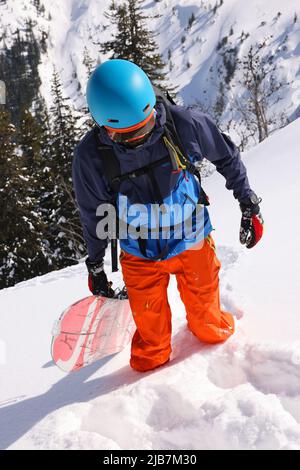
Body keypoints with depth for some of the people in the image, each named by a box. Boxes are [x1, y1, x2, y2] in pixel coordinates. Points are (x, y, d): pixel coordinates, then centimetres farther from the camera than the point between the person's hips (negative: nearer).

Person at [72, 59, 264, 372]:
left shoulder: (183, 124, -21)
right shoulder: (91, 156, -19)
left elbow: (227, 156, -1)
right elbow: (93, 214, -1)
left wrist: (248, 204, 5)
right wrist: (95, 265, 9)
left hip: (193, 243, 1)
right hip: (141, 257, 0)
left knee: (210, 328, 19)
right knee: (151, 334, 14)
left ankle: (212, 329, 54)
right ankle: (150, 371, 46)